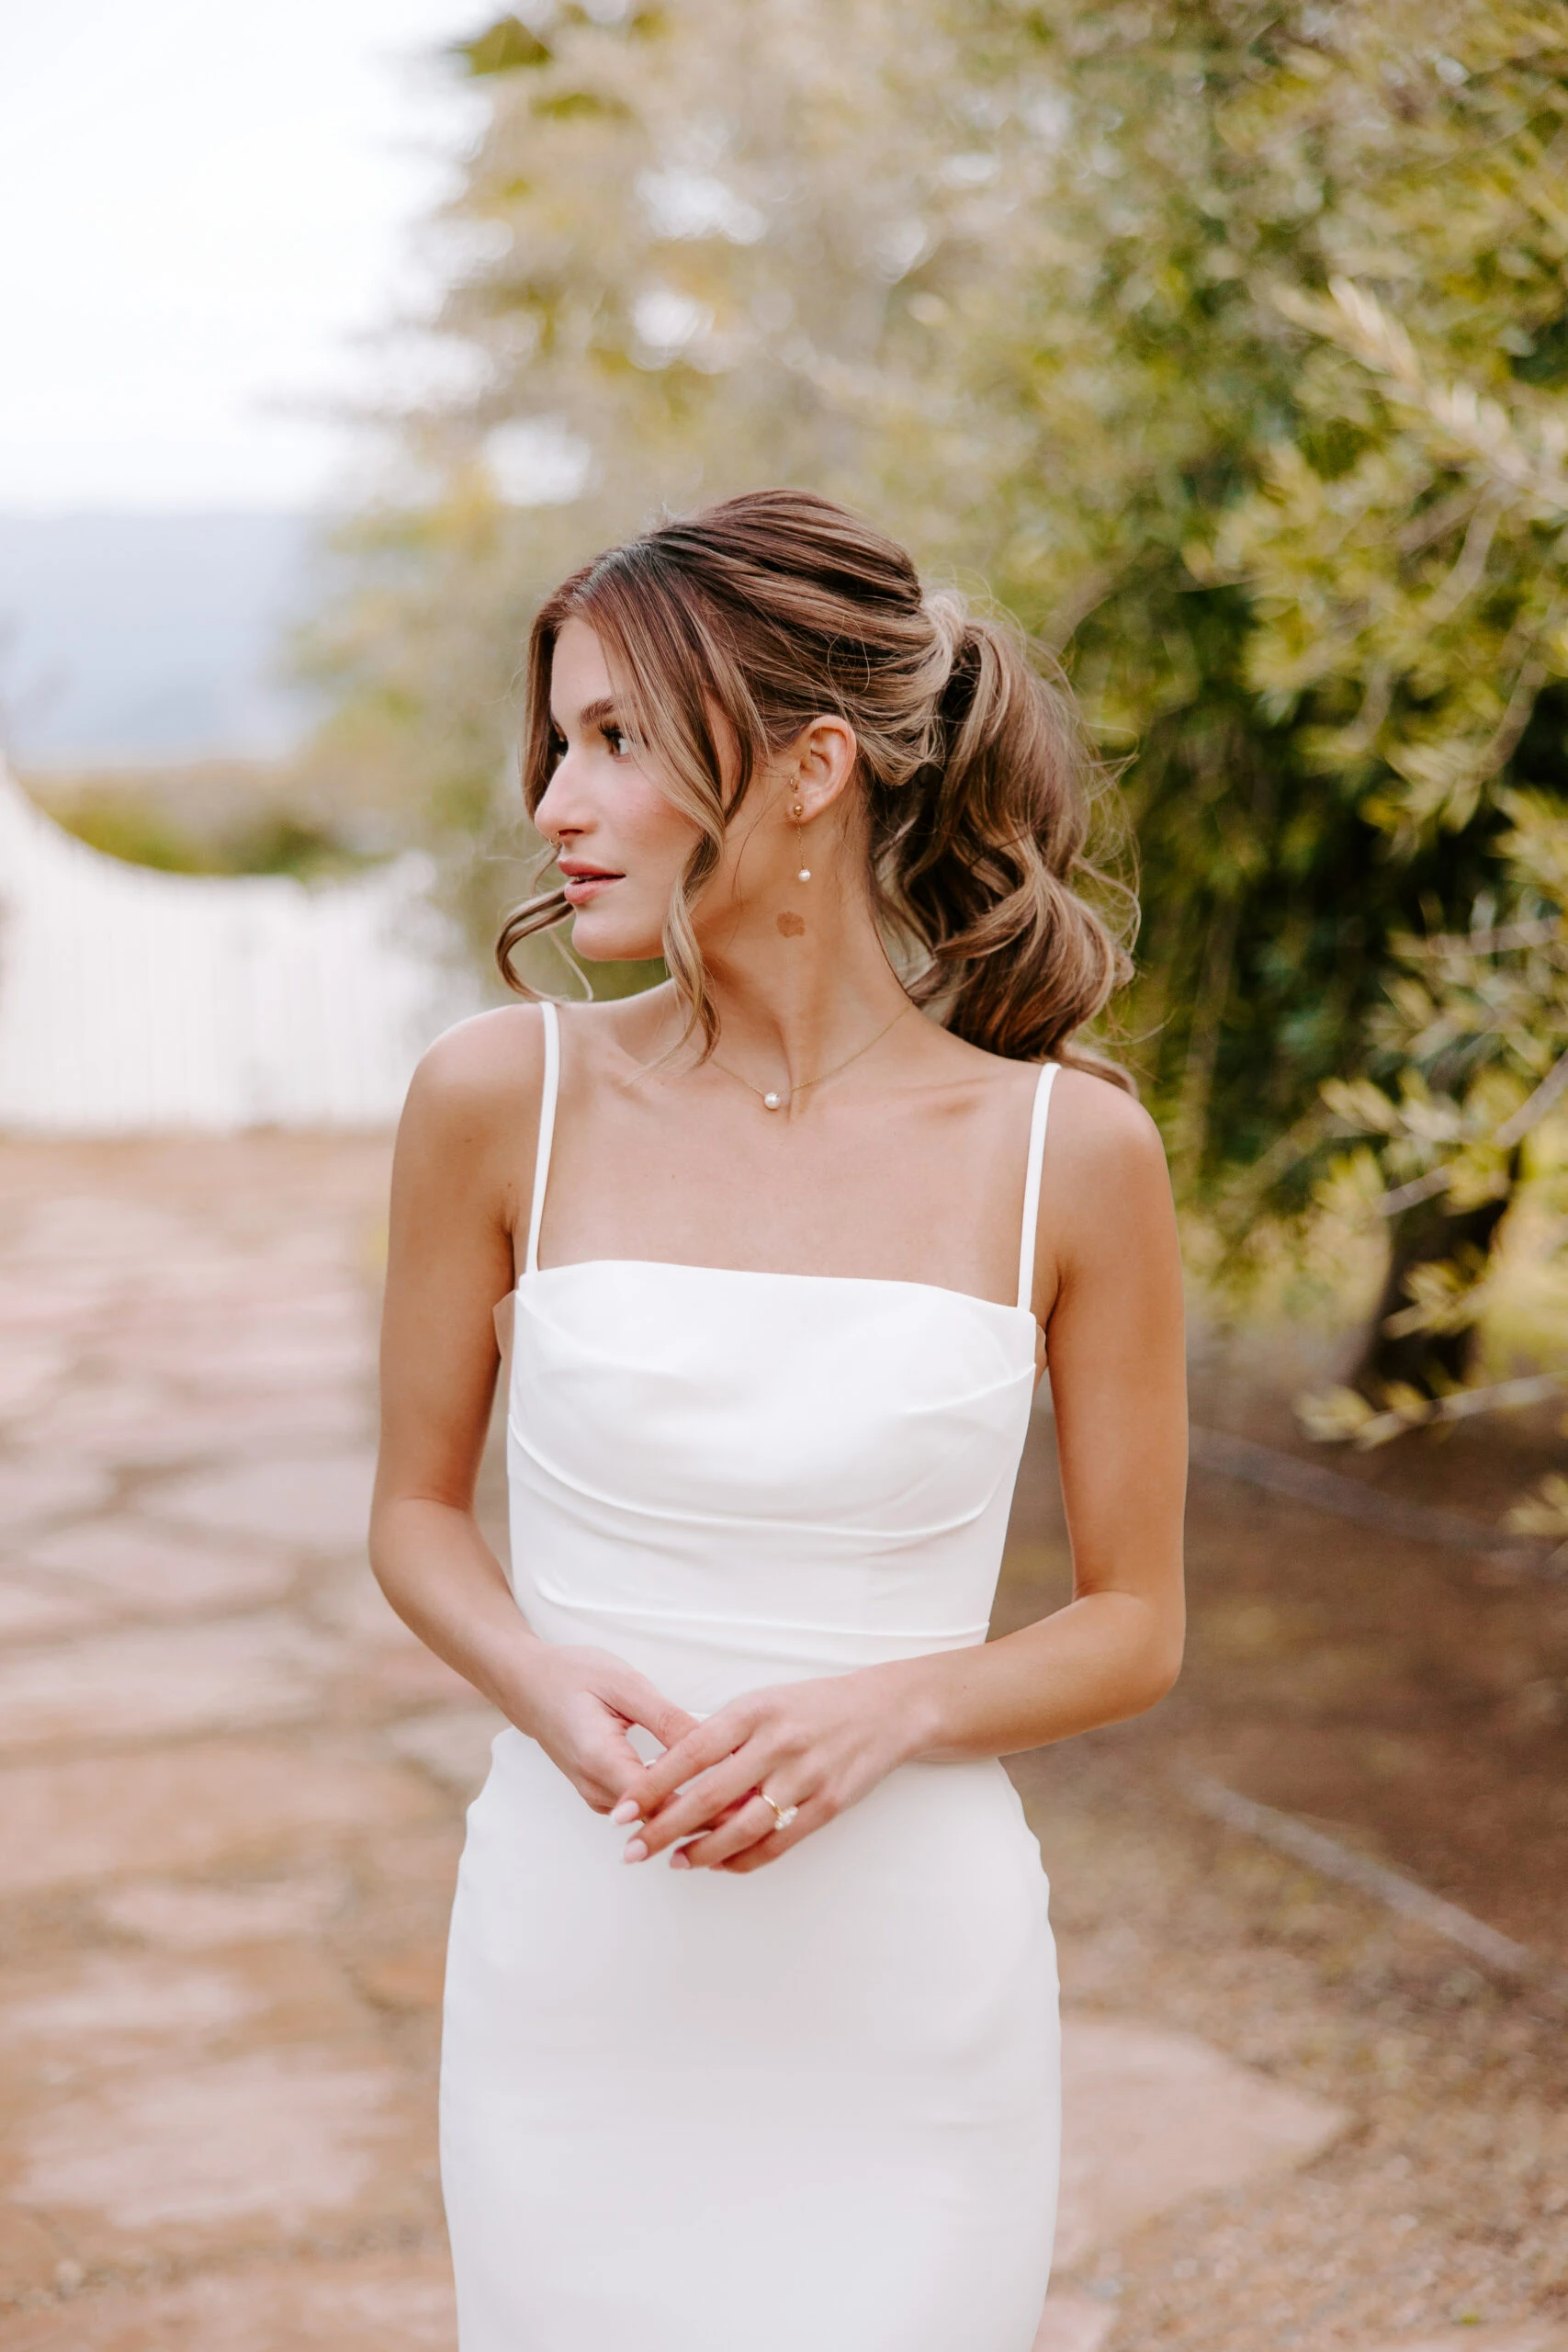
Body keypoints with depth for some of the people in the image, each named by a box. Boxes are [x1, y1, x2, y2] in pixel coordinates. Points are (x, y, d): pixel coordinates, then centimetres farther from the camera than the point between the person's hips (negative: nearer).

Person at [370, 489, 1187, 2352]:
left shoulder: (1069, 1151, -7)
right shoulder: (501, 1099, -5)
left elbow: (1136, 1624, 1)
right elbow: (416, 1515, 6)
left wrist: (883, 1714, -17)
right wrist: (546, 1686, -15)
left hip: (910, 2001, 0)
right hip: (576, 1974, 1)